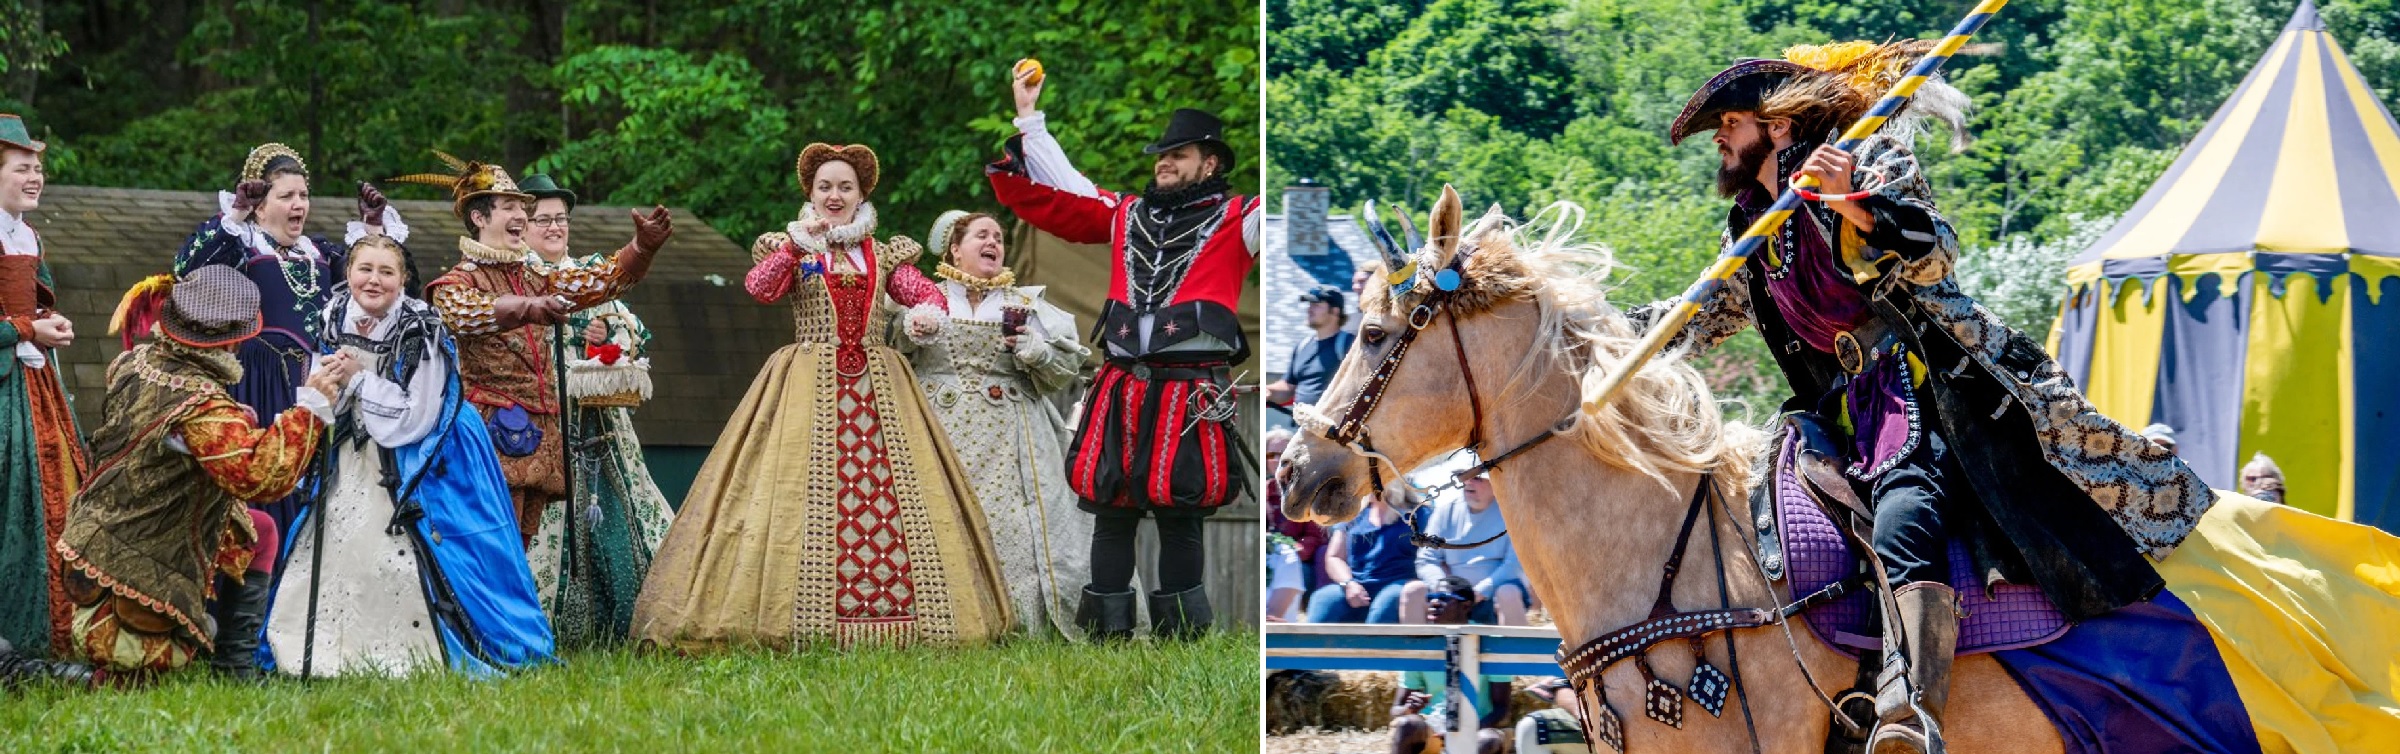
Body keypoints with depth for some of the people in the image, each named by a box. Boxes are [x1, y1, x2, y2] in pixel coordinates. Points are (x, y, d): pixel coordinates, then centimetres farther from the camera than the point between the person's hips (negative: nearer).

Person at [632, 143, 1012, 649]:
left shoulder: (885, 256, 17)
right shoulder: (792, 249, 10)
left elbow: (925, 293, 4)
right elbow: (758, 288, -9)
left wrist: (927, 313, -18)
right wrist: (796, 243, -17)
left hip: (877, 385, 3)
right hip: (809, 382, -3)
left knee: (894, 491, -6)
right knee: (807, 489, -12)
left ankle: (892, 611, -6)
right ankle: (804, 621, -15)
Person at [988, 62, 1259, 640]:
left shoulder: (1234, 220, 5)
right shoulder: (1127, 215, 18)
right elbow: (1050, 194, 24)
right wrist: (1029, 120, 23)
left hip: (1192, 395, -4)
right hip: (1120, 394, 4)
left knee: (1179, 520, 0)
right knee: (1111, 516, 5)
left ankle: (1181, 636, 7)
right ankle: (1106, 633, 11)